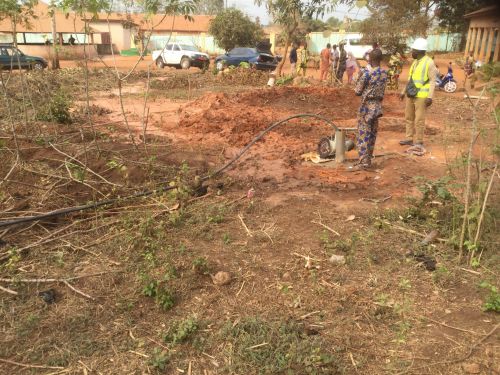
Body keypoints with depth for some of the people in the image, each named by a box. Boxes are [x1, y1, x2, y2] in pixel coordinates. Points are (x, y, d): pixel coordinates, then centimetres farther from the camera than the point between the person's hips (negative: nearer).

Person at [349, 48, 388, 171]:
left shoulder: (366, 73, -16)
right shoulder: (384, 73, 4)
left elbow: (358, 92, -12)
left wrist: (360, 77, 4)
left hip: (367, 106, -7)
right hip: (378, 105, 7)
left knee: (363, 135, -2)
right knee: (372, 133, 13)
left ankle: (363, 163, -2)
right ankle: (368, 160, 21)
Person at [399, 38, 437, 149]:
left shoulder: (429, 63, -11)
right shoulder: (415, 62, 13)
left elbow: (433, 81, -13)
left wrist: (430, 97, -20)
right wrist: (404, 92, 21)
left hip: (421, 96, -8)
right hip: (411, 95, 8)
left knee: (419, 120, -4)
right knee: (409, 117, 13)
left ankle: (419, 142, 5)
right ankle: (409, 139, 23)